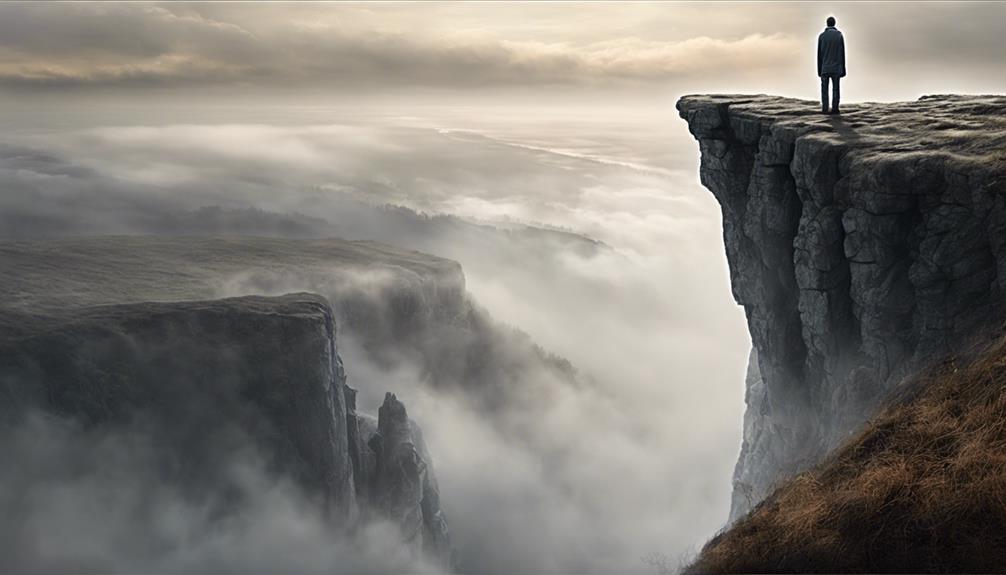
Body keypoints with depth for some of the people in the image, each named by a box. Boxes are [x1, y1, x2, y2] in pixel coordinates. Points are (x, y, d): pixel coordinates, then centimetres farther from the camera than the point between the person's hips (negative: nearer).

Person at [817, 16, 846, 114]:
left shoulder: (822, 36, 1)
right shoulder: (839, 35, 0)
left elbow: (819, 54, 2)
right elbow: (842, 53, 1)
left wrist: (819, 69, 7)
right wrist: (843, 69, 6)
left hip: (825, 68, 0)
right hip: (836, 68, 0)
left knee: (824, 90, 3)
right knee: (836, 89, 3)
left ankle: (825, 109, -4)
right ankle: (835, 108, -2)